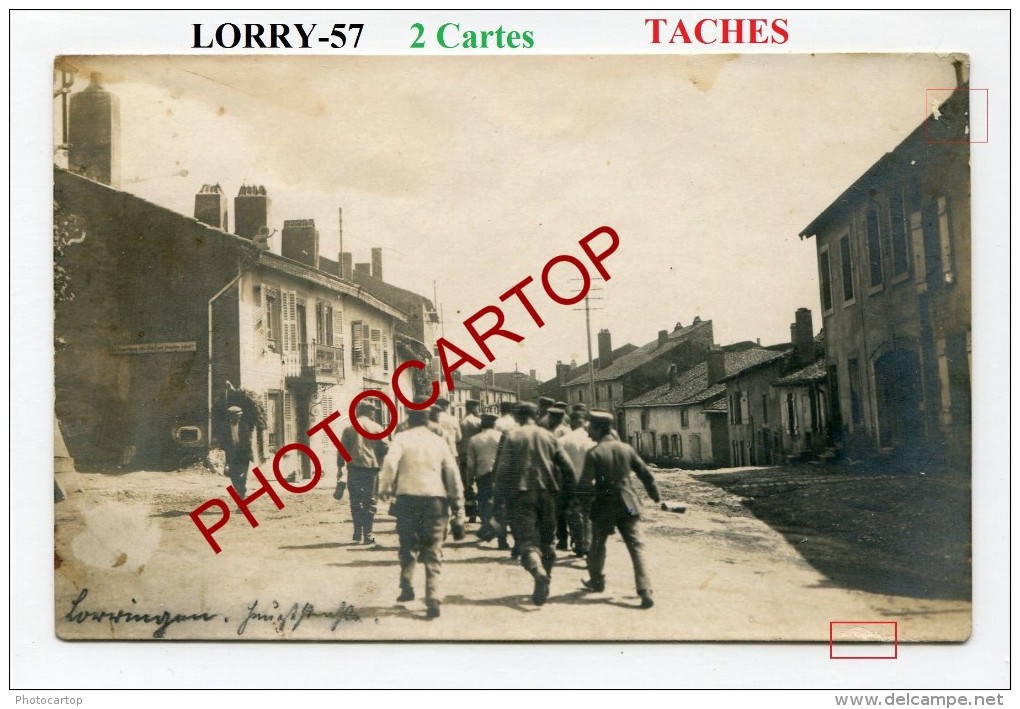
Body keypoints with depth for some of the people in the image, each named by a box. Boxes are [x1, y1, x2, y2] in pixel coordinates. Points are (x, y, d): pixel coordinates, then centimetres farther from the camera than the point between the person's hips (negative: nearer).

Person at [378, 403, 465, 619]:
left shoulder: (402, 438, 4)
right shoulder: (438, 441, 12)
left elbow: (390, 463, -14)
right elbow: (453, 473, 10)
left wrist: (385, 489, -1)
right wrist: (458, 507, 15)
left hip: (408, 497, -1)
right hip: (435, 498, 1)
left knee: (408, 545, 19)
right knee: (433, 553, 6)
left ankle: (407, 587, 14)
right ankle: (432, 600, -4)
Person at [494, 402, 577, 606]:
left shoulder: (511, 437, -1)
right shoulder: (548, 436, 7)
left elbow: (503, 468, -5)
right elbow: (566, 467, 4)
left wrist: (502, 495, 5)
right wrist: (570, 490, 14)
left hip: (522, 492, -3)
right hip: (547, 492, 3)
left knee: (527, 540, -4)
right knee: (547, 539, 17)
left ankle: (539, 572, -31)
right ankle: (544, 583, 18)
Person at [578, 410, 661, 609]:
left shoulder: (594, 453, -13)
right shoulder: (626, 448, 1)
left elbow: (585, 485, -18)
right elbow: (645, 473, 6)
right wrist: (655, 495, 19)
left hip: (603, 506, -3)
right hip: (627, 505, 3)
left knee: (598, 544, 20)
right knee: (636, 546, -1)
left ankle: (596, 580, 38)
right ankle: (645, 591, -12)